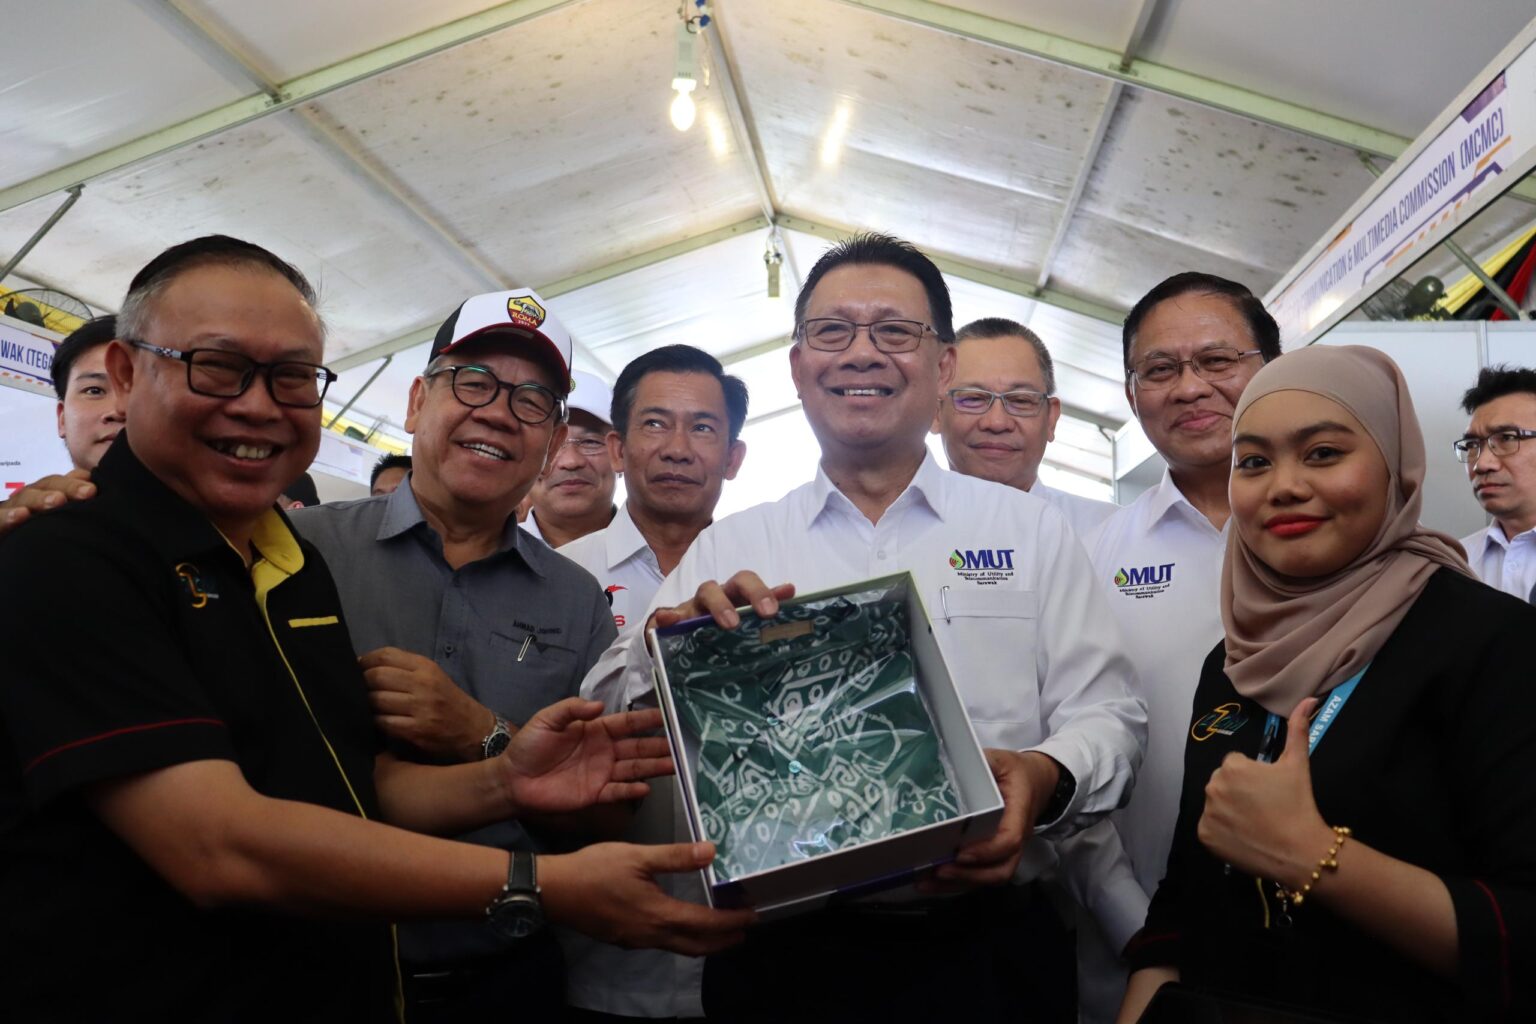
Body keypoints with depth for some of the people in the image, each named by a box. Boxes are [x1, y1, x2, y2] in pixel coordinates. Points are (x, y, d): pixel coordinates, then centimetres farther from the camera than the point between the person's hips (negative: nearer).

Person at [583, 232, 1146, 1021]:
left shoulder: (1031, 531, 4)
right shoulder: (727, 551, 4)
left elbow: (1107, 714, 2)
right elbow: (606, 713, -1)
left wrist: (1047, 776, -20)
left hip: (986, 946, 0)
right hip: (782, 954, 1)